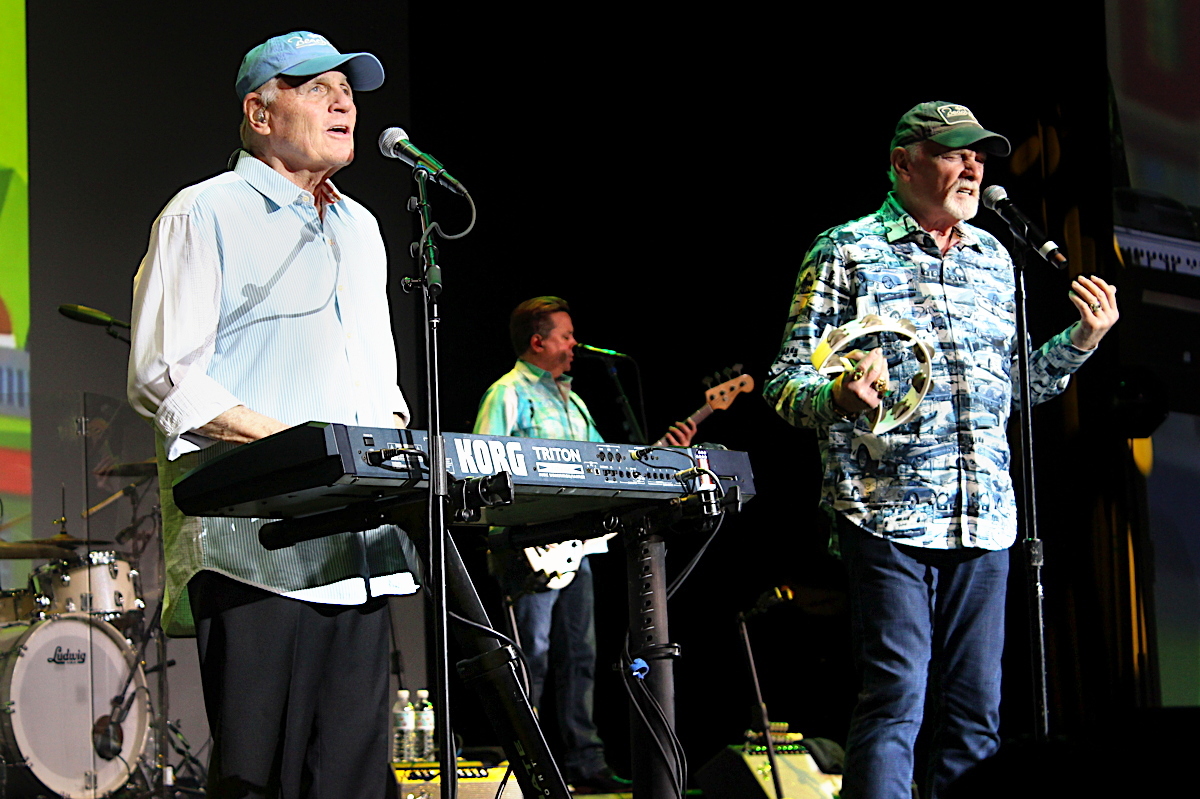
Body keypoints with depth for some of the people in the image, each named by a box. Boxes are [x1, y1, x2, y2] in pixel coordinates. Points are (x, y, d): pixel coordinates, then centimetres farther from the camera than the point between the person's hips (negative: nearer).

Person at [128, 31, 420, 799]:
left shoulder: (359, 228, 23)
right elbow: (163, 375, -8)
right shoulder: (206, 213, 1)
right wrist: (289, 441, -18)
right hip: (254, 538, -7)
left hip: (361, 545, 7)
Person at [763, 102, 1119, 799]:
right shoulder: (846, 252, 0)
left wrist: (1081, 342, 10)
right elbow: (787, 387, -4)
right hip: (888, 513, -5)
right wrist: (840, 396, -25)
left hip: (984, 519, 6)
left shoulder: (996, 259, 17)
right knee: (896, 701, -10)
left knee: (976, 713, 7)